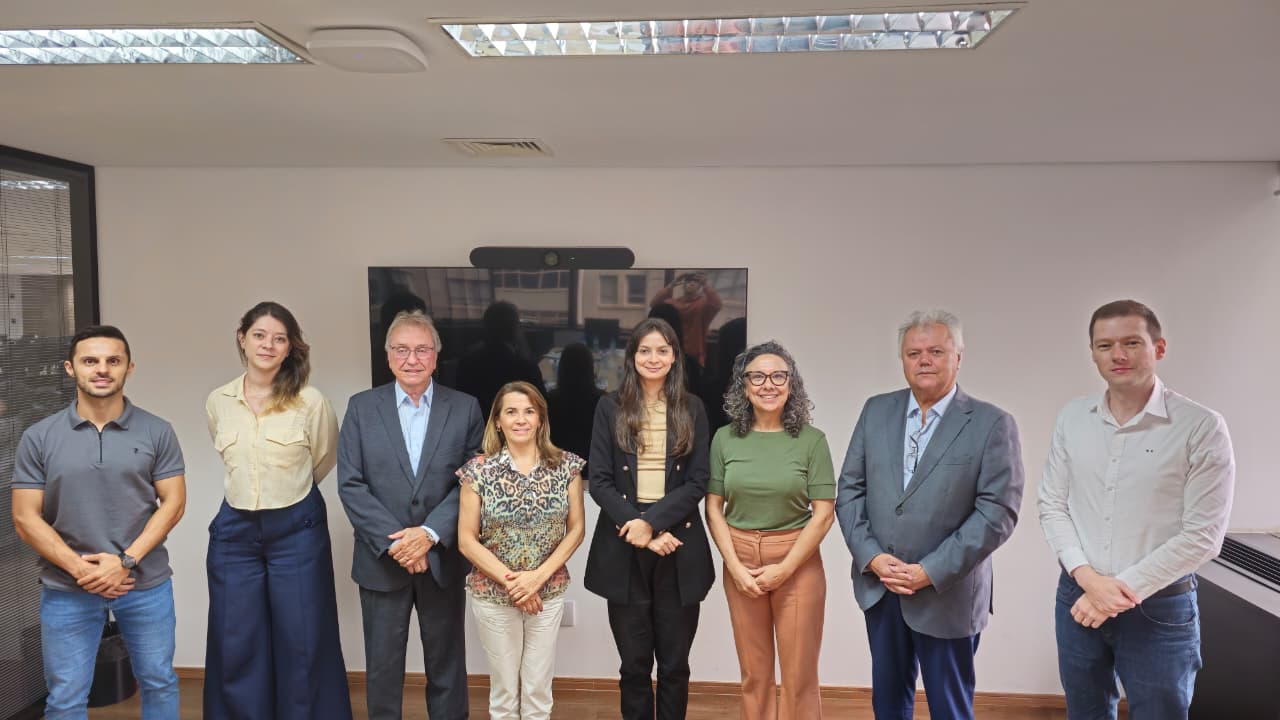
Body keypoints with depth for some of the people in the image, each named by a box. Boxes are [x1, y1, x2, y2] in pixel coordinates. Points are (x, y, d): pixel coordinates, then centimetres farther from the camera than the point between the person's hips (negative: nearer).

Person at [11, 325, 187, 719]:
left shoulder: (157, 432, -3)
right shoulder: (39, 438, -3)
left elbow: (173, 502, -4)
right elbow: (25, 518, -4)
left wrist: (126, 561, -14)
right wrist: (80, 569, -13)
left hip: (146, 584, 0)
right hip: (66, 590, 0)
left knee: (159, 684, 14)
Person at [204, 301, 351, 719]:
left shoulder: (310, 402, -9)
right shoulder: (217, 402, 2)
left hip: (296, 530, -3)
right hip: (234, 529, 3)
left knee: (301, 642, 5)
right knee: (237, 643, 9)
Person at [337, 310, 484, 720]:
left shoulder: (465, 408, -1)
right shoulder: (361, 407, 1)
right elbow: (350, 484, -5)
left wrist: (430, 534, -16)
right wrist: (394, 541, -14)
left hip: (443, 559, 0)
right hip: (381, 559, 0)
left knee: (446, 664, 12)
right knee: (382, 667, 13)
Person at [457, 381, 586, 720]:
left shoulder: (566, 465, -5)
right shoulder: (479, 470, -9)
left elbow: (576, 529, -2)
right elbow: (467, 540, -7)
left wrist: (539, 576, -13)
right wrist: (510, 580, -15)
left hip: (549, 592, 1)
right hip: (493, 595, -1)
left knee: (538, 689, 12)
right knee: (504, 689, 14)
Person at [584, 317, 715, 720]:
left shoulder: (692, 409, 5)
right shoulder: (610, 407, 4)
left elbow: (697, 482, -1)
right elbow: (598, 480, -1)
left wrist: (652, 522, -14)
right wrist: (635, 527, -14)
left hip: (679, 547, 0)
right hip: (623, 548, 0)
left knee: (675, 664, 8)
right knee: (634, 663, 9)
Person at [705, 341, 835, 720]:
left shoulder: (812, 439, -6)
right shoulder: (725, 438, 0)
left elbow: (824, 513, -7)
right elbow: (713, 508, 2)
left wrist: (784, 569, -12)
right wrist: (736, 567, -8)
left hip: (798, 564, -2)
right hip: (740, 563, 2)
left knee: (799, 675, 5)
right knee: (754, 672, 13)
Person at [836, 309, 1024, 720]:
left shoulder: (992, 424, -8)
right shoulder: (876, 411, 5)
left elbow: (997, 512, -13)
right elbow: (850, 490, 4)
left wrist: (931, 572, -17)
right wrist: (872, 556, -9)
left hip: (947, 595, -3)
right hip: (878, 587, 4)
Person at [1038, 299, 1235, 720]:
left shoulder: (1202, 427, -12)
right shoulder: (1072, 418, 0)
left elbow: (1202, 536, -13)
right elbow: (1052, 507, 3)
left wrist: (1124, 590, -14)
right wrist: (1087, 577, -11)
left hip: (1160, 609, -3)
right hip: (1077, 597, 4)